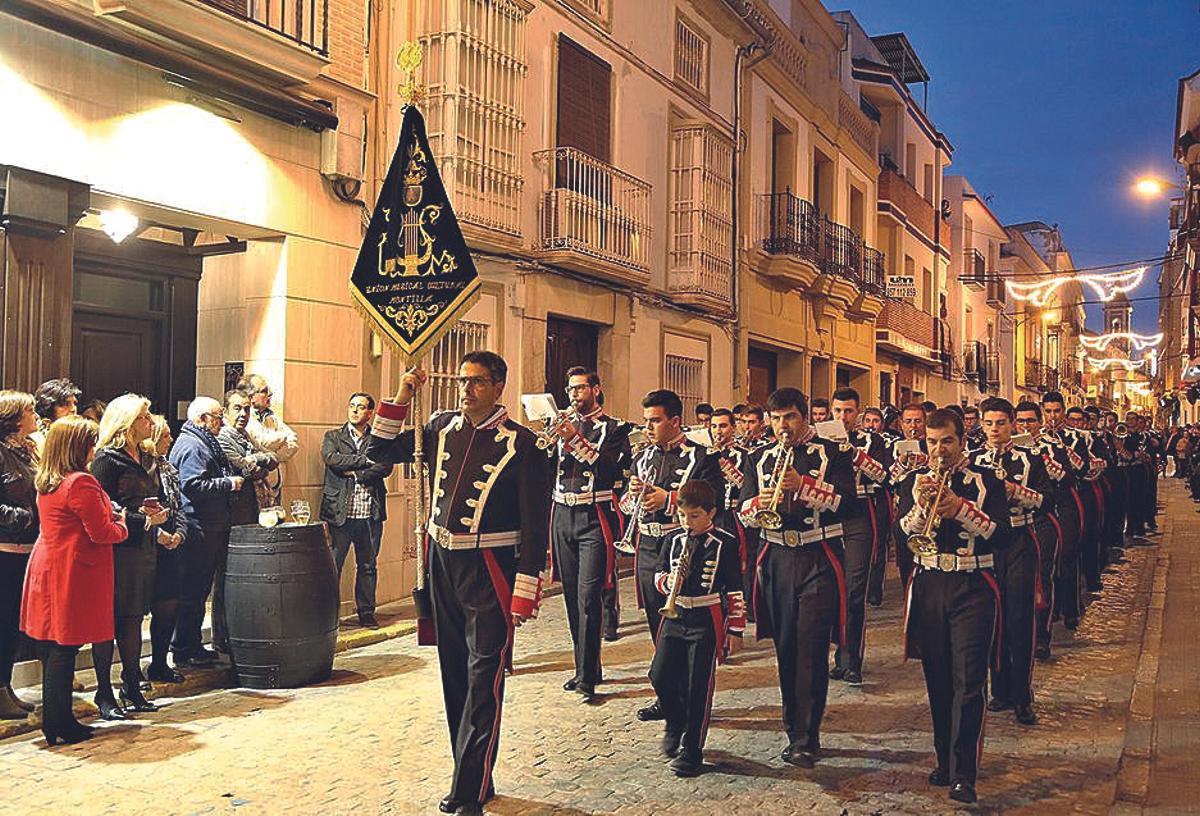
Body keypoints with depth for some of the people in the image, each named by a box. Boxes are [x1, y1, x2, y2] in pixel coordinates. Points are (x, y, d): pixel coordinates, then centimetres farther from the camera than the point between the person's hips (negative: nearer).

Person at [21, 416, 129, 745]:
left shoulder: (45, 482, 12)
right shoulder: (81, 483, -17)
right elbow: (102, 533, -16)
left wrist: (110, 516, 12)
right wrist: (122, 525, 3)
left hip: (47, 567, 9)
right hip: (73, 573, -9)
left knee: (52, 648, 13)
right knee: (65, 648, -3)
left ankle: (54, 721, 21)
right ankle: (60, 725, 4)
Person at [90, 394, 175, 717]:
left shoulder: (145, 459, 16)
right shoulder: (107, 458, -9)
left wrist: (159, 531, 9)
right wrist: (143, 520, -19)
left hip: (143, 548, 8)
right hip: (116, 549, -8)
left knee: (133, 619, 12)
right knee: (108, 622, -1)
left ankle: (131, 687, 20)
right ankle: (104, 693, 7)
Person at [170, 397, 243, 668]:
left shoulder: (203, 443, 21)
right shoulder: (191, 446, -14)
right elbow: (193, 486, -25)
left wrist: (232, 480, 17)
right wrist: (228, 484, -17)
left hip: (210, 530, 11)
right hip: (197, 531, -11)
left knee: (199, 589, 15)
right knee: (192, 592, -4)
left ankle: (192, 646, 22)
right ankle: (184, 649, 4)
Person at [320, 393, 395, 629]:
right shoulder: (332, 437, 9)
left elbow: (387, 466, -6)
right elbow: (331, 458, -11)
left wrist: (355, 472, -12)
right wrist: (366, 461, -11)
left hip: (371, 514, 2)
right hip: (340, 512, -1)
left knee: (368, 566, 10)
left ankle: (366, 612, 20)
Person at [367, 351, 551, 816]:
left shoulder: (519, 443, -9)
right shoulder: (442, 428, 7)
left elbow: (535, 524, -10)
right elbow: (378, 452, 13)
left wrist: (525, 593, -14)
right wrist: (401, 398, 1)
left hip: (488, 569, -6)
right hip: (442, 562, 6)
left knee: (484, 677, -7)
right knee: (455, 674, 12)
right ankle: (474, 778, 25)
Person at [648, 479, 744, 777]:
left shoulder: (725, 544, -6)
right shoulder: (674, 541, 7)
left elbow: (735, 590, -4)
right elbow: (659, 575, 14)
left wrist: (735, 630, -5)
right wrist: (667, 581, -11)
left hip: (707, 622, -4)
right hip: (675, 617, 4)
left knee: (698, 686, -1)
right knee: (660, 676, -1)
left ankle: (691, 751, 11)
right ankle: (675, 721, 29)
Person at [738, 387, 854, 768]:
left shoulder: (831, 453, 1)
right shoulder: (761, 458, 13)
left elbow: (847, 498, -12)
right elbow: (743, 510, 6)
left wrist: (803, 485, -25)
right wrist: (759, 503, -16)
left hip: (818, 561, -4)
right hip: (776, 561, 4)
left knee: (811, 650, -7)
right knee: (785, 647, 11)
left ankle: (806, 739, -4)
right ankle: (793, 721, 27)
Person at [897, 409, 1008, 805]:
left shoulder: (985, 480, 3)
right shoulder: (913, 482, 9)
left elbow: (1000, 534, -8)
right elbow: (902, 535, -3)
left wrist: (961, 508, -20)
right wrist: (920, 504, -19)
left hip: (972, 587, -2)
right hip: (928, 587, 3)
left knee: (968, 682, -9)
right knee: (938, 681, 9)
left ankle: (963, 774, -7)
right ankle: (945, 760, 23)